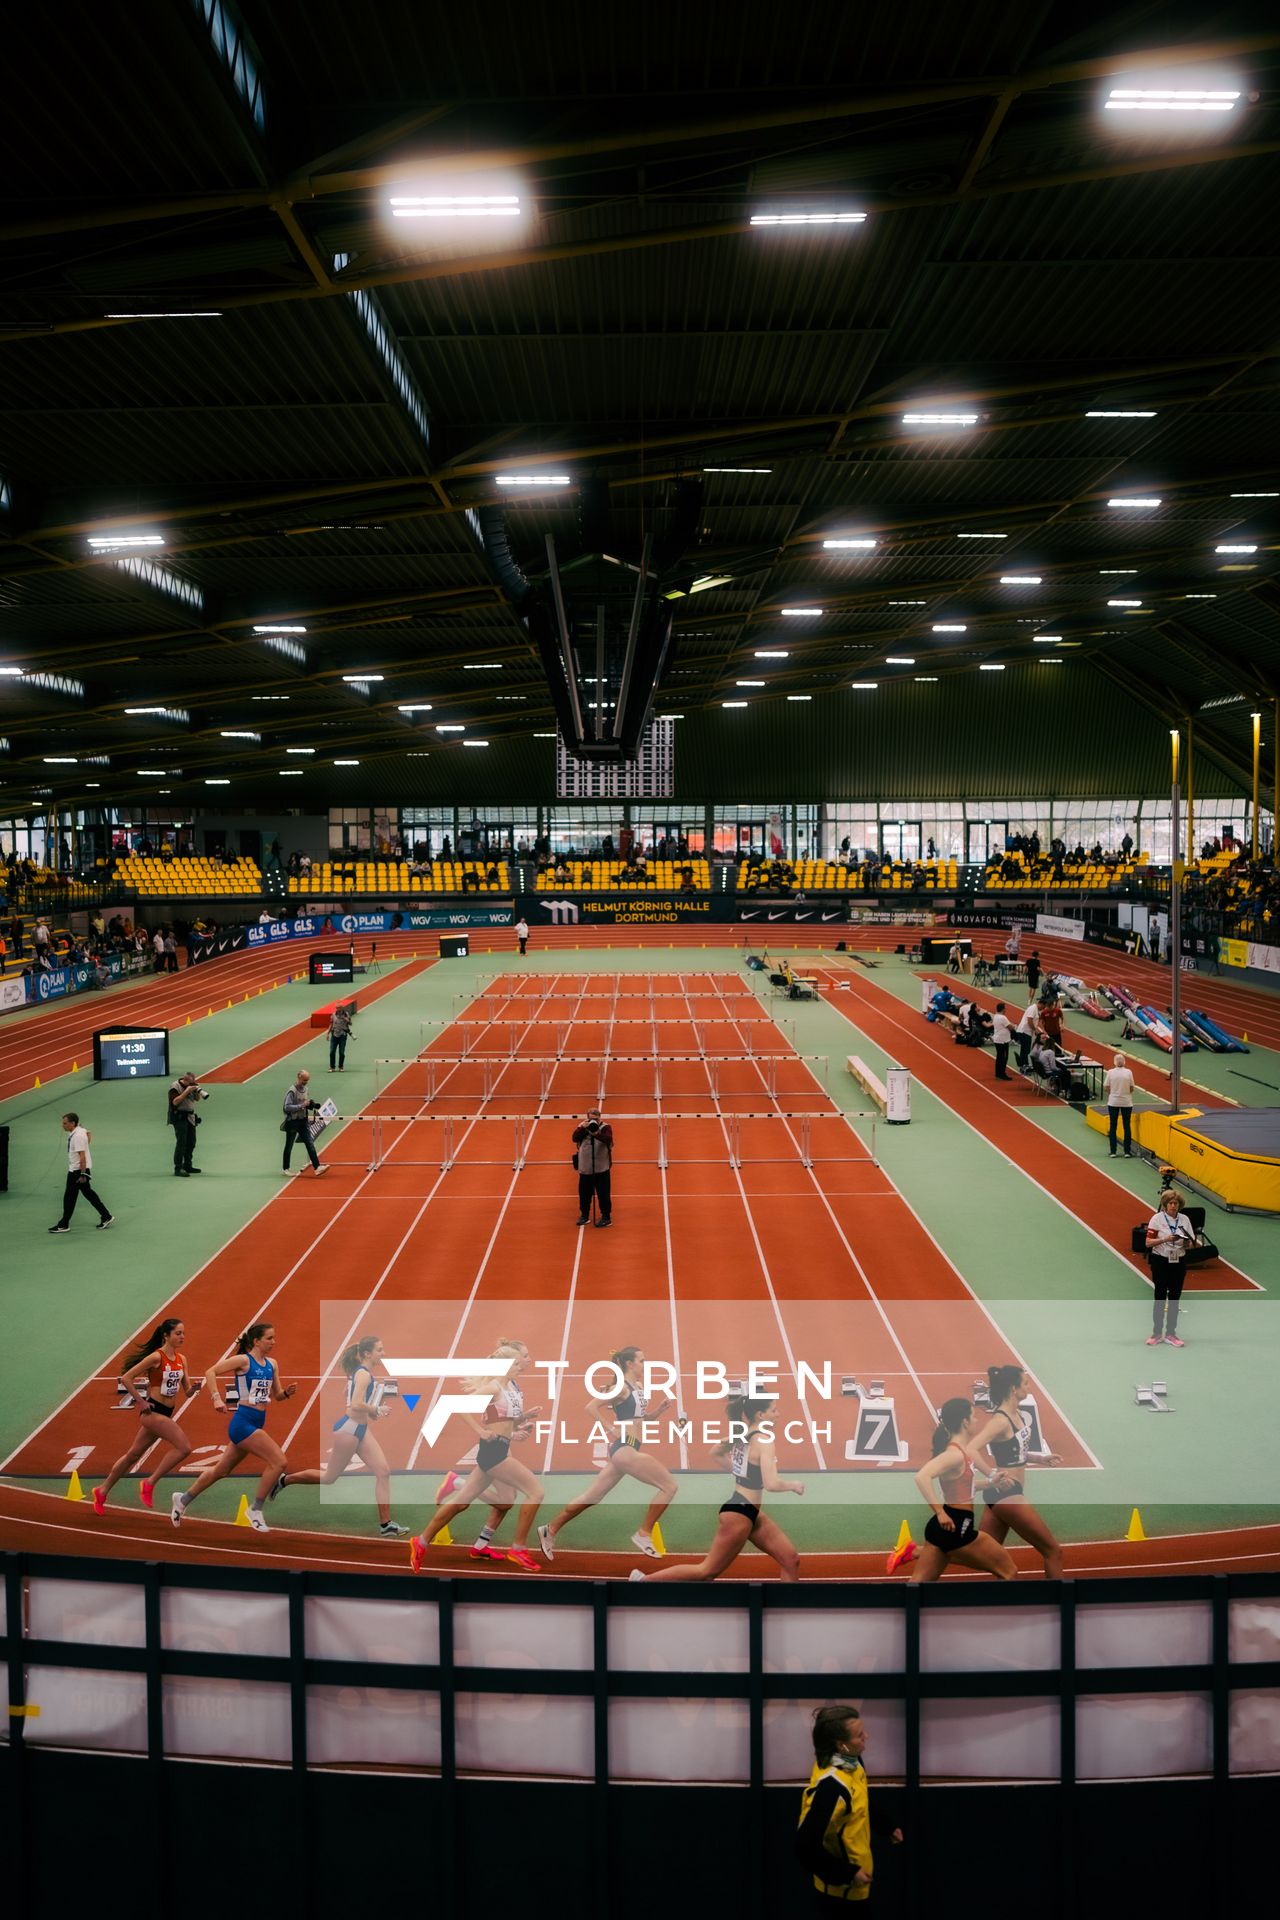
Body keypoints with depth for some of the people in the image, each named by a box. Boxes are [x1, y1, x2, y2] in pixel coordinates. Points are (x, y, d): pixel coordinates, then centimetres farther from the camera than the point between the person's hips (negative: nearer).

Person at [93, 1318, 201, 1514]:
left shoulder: (181, 1359, 8)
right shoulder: (156, 1357, -14)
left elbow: (187, 1393, 9)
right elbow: (126, 1378, -13)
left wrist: (194, 1387, -13)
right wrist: (141, 1402, -13)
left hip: (165, 1414, 8)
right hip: (153, 1411, -8)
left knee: (134, 1454, 18)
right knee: (184, 1447, -18)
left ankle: (102, 1492, 33)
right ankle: (149, 1483, -6)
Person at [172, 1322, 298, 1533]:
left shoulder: (272, 1364, 10)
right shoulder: (243, 1360, -10)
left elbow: (277, 1395, 15)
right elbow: (211, 1372, -14)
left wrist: (287, 1393, -7)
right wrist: (217, 1398, -24)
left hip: (257, 1424, 8)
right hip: (243, 1422, -8)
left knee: (222, 1470, 19)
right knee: (279, 1462, -16)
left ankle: (183, 1499, 37)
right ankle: (255, 1509, -2)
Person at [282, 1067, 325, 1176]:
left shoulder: (305, 1089, 8)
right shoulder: (292, 1091, -16)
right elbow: (287, 1107, -22)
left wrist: (311, 1105, 0)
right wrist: (302, 1105, -24)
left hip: (303, 1121, 6)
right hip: (293, 1122, -6)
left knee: (310, 1144, -4)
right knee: (289, 1146, 8)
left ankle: (316, 1167, -9)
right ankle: (286, 1168, 22)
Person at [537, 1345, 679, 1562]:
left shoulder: (638, 1387, 15)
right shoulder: (621, 1387, -11)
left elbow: (644, 1418, 25)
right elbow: (591, 1406, -16)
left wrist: (662, 1406, 8)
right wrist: (612, 1429, -18)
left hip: (627, 1450, 9)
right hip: (624, 1448, -9)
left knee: (591, 1498, 14)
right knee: (670, 1486, -10)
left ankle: (550, 1530, 22)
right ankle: (644, 1534, -2)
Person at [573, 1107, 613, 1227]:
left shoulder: (605, 1128, -5)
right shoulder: (582, 1128, 3)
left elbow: (608, 1139, -24)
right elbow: (575, 1138, -12)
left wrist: (596, 1134, -40)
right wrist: (583, 1128, -26)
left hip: (601, 1168, -3)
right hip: (585, 1168, 3)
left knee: (603, 1193, 0)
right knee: (584, 1193, 12)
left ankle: (606, 1217, 9)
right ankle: (584, 1215, 27)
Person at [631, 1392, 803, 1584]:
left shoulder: (743, 1434, 5)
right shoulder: (763, 1440, -20)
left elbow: (717, 1451, 23)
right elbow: (771, 1484, -29)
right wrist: (794, 1484, -11)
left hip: (751, 1511, 10)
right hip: (739, 1512, -10)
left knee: (791, 1559, 8)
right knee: (708, 1571, 1)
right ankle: (643, 1579, 10)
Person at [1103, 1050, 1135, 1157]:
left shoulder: (1110, 1072, -7)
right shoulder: (1128, 1072, -7)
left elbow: (1107, 1088, -4)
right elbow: (1131, 1088, -2)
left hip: (1113, 1102, 0)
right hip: (1126, 1102, 0)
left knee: (1112, 1127, 8)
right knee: (1127, 1126, 9)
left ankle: (1113, 1152, 9)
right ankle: (1127, 1152, 10)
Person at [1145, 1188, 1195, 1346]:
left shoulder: (1184, 1219, 4)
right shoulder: (1157, 1218, -6)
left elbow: (1191, 1243, 7)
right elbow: (1148, 1242, -10)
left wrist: (1186, 1242, -16)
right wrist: (1165, 1239, -24)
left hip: (1179, 1262, 3)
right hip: (1160, 1262, -3)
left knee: (1175, 1298, 7)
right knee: (1160, 1297, 3)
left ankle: (1170, 1334, 16)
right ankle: (1157, 1333, 14)